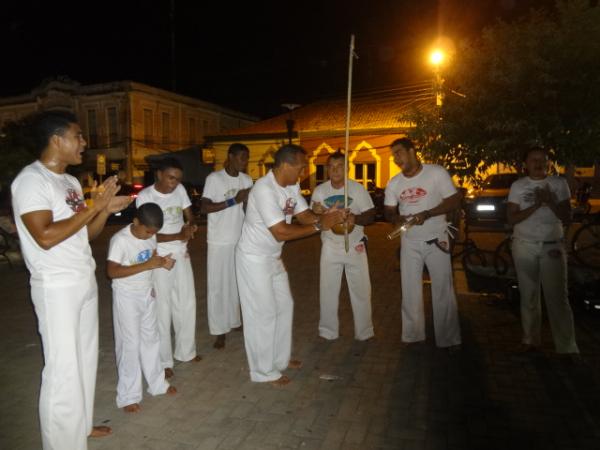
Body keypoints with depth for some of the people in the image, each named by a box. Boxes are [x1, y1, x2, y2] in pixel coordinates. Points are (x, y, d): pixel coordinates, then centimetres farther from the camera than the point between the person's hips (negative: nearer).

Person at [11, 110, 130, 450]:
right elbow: (45, 236, -25)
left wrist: (107, 209, -2)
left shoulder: (71, 182, 11)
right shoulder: (31, 180, -14)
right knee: (63, 368, 0)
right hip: (57, 289, -8)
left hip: (85, 282, 9)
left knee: (85, 359, 18)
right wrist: (95, 206, -20)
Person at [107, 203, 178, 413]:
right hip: (127, 297, -7)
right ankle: (128, 396, 17)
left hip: (147, 293, 7)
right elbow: (112, 271, -29)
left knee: (151, 339, 17)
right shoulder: (120, 240, -23)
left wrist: (162, 262, -11)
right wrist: (146, 265, -34)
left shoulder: (150, 236, -3)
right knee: (130, 344, 1)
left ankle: (157, 384, 33)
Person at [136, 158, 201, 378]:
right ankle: (164, 361, 16)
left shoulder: (180, 190, 0)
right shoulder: (145, 197, -14)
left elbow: (190, 217, 7)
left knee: (187, 304, 13)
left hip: (182, 255, 6)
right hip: (159, 258, -5)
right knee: (162, 309, 2)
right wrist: (179, 235, -28)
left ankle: (185, 351, 31)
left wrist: (191, 227, -16)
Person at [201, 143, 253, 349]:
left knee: (237, 283, 14)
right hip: (219, 241, -5)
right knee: (218, 286, 2)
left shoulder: (246, 180, 5)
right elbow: (205, 208, -16)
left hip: (240, 239, 5)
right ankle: (219, 330, 12)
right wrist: (234, 200, -22)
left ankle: (234, 321, 30)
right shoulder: (214, 178, -10)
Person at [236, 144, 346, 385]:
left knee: (284, 306, 18)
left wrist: (327, 215, -18)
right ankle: (264, 370, 19)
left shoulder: (292, 186, -1)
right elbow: (281, 232, -31)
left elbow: (305, 215, 2)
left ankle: (280, 358, 36)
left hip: (273, 257, 9)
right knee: (262, 314, 1)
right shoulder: (264, 190, -28)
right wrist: (319, 226, -27)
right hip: (254, 258, -9)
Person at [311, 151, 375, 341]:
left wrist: (356, 219, -30)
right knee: (328, 289, 7)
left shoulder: (357, 188, -9)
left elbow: (371, 215, -8)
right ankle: (328, 331, 23)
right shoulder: (319, 190, -5)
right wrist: (316, 212, -28)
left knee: (361, 289, 5)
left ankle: (364, 332, 22)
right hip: (330, 246, 1)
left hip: (355, 245, -1)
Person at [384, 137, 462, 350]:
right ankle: (412, 334, 24)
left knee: (443, 290, 3)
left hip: (436, 240, -4)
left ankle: (449, 339, 16)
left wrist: (427, 214, -24)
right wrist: (397, 218, -15)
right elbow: (389, 211, 9)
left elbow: (454, 200, -11)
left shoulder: (436, 172, -11)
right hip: (409, 242, 4)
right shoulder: (394, 183, 2)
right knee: (410, 291, 10)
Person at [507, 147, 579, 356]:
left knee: (558, 297, -4)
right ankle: (530, 340, 17)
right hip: (524, 247, 1)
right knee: (529, 296, 7)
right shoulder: (518, 186, 1)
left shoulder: (559, 183, 2)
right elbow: (511, 218, -5)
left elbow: (567, 217, -1)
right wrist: (536, 205, -17)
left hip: (553, 247, 0)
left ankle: (568, 347, 2)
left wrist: (550, 202, -18)